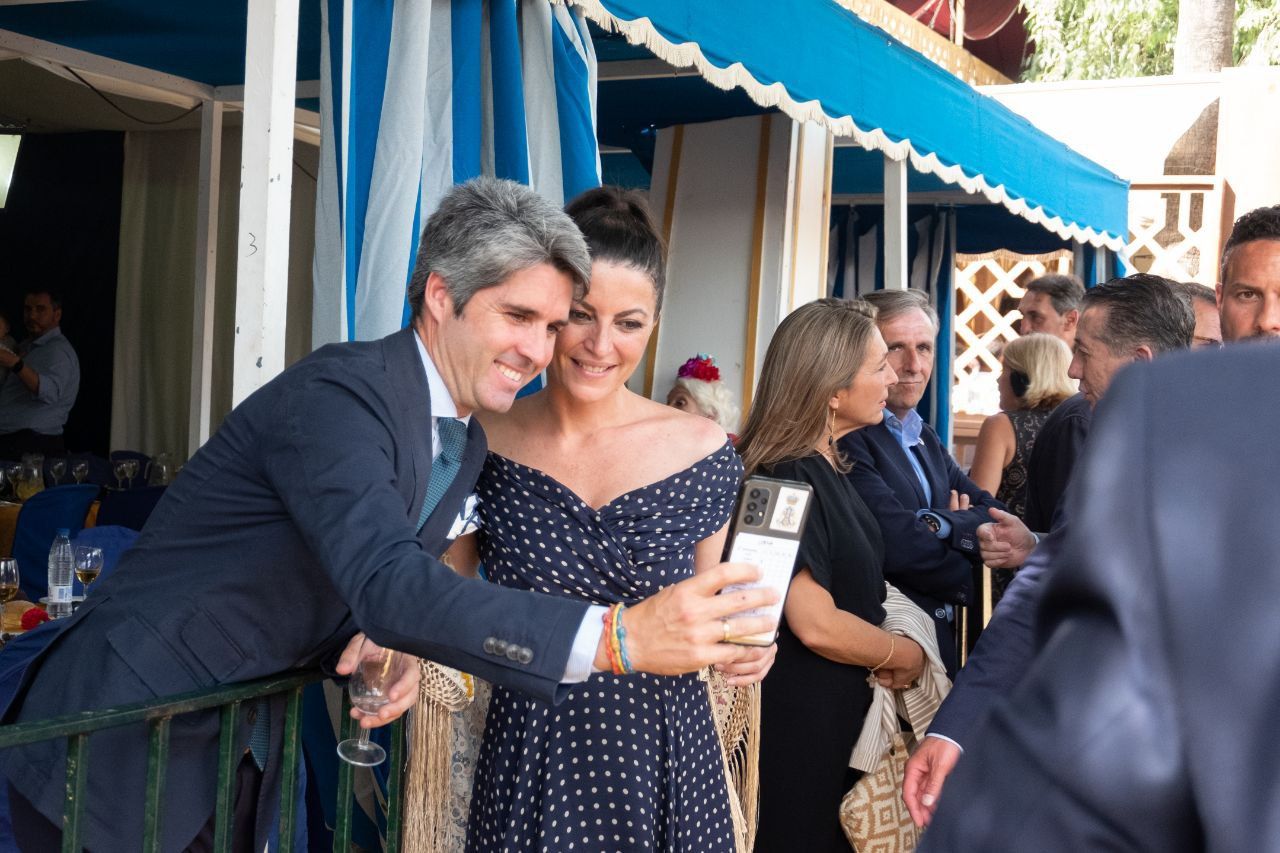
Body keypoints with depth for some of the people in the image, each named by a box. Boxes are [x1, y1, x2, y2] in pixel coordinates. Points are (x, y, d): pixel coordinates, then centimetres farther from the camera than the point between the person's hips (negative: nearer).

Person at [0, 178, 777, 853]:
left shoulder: (466, 442, 2)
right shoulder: (337, 394, -24)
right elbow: (388, 585, -38)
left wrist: (383, 650, -14)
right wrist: (618, 637, -44)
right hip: (121, 747, -7)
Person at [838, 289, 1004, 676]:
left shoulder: (926, 438, 13)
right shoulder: (849, 437, -17)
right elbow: (898, 543, -25)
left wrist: (941, 524, -18)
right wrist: (967, 579, -6)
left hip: (942, 640, 9)